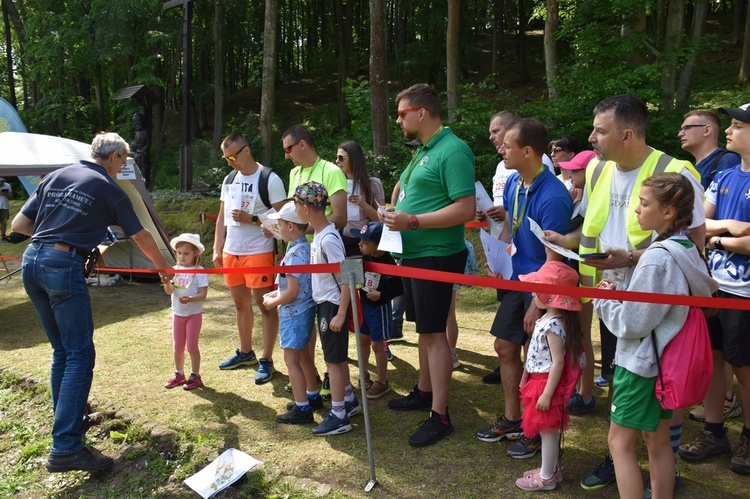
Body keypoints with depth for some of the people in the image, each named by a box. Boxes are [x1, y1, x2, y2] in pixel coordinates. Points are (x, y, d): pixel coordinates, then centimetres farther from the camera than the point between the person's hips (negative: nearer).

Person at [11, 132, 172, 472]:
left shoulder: (54, 178, 17)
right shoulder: (109, 189, 2)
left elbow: (18, 225, 15)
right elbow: (141, 238, 10)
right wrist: (164, 268, 24)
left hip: (31, 262, 7)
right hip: (63, 266, -7)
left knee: (62, 351, 19)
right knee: (80, 354, -6)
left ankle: (68, 418, 30)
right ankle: (65, 447, -11)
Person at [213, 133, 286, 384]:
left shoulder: (270, 180, -10)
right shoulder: (229, 180, 11)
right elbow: (222, 217, 16)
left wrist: (251, 219, -20)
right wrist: (217, 249, 11)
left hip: (259, 252, -7)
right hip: (231, 252, 7)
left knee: (265, 305, -2)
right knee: (240, 304, 16)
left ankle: (266, 360, 6)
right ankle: (245, 352, 31)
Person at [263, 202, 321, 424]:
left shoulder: (295, 254, -23)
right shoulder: (306, 247, 6)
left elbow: (292, 292, -23)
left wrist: (272, 302, -8)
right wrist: (276, 293, 12)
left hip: (293, 313, -10)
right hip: (306, 310, 10)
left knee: (291, 359, -1)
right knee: (303, 355, 21)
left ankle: (302, 408, 6)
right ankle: (312, 396, 34)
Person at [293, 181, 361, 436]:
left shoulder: (328, 239, -24)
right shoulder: (319, 234, 4)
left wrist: (340, 314, -23)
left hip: (333, 305, -9)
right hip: (324, 303, 9)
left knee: (334, 359, 1)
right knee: (337, 357, 20)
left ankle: (339, 416, 12)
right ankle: (349, 400, 36)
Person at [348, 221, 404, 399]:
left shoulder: (388, 263, -23)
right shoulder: (364, 258, -3)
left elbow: (398, 289, -22)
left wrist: (381, 295, -29)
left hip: (379, 308, -7)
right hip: (363, 305, 7)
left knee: (377, 345, 2)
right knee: (363, 340, 18)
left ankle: (382, 382, 16)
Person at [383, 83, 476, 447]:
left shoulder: (452, 151, -16)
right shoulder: (422, 151, 14)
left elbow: (466, 209, -23)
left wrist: (412, 221, -25)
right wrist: (394, 215, 5)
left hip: (436, 257, -9)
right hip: (413, 254, 9)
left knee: (434, 332, -4)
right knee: (424, 328, 19)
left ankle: (440, 415, 5)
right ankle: (424, 391, 34)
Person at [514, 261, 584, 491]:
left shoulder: (553, 325, -26)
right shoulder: (549, 319, 5)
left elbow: (558, 362, -26)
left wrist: (547, 394, -23)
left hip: (547, 383, -10)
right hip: (539, 381, 10)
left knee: (548, 431, 5)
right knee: (550, 430, 21)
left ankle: (546, 477, 19)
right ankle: (552, 468, 36)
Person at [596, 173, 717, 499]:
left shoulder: (656, 258, -23)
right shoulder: (687, 250, 4)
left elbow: (631, 324, -21)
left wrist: (604, 300, -6)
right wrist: (622, 293, 4)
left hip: (641, 363, -9)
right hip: (667, 359, 9)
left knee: (620, 441, 1)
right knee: (658, 441, 18)